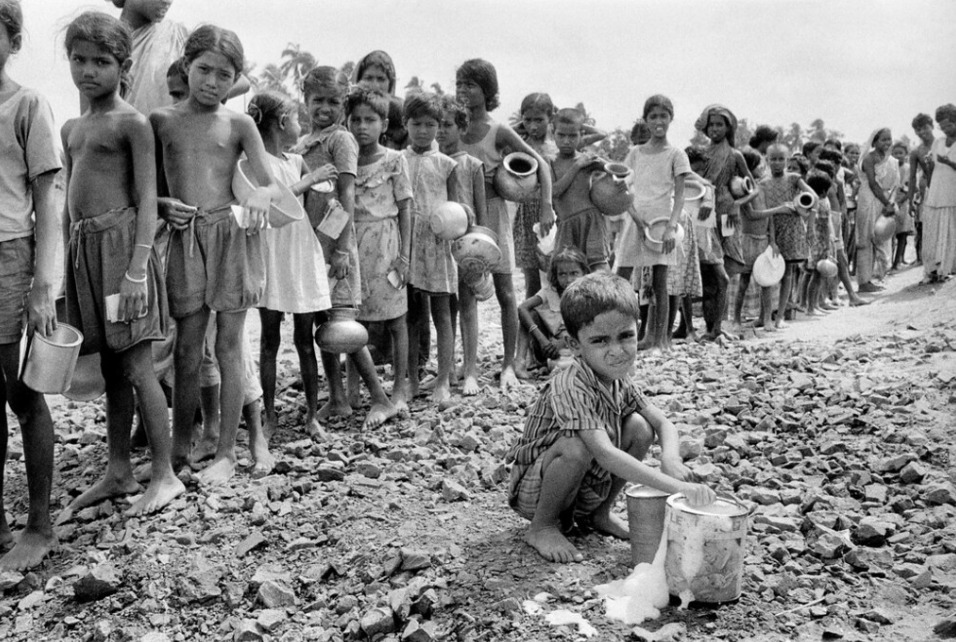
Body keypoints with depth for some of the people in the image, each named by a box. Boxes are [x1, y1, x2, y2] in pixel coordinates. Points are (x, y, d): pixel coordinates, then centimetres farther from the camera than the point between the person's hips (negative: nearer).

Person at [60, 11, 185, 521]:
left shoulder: (131, 122, -5)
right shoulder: (71, 128, 17)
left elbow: (147, 199, -11)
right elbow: (69, 201, 20)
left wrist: (138, 268, -19)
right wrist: (62, 265, 17)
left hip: (120, 243, -7)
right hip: (83, 248, 7)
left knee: (135, 368, -5)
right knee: (110, 368, 12)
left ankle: (164, 475, 6)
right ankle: (117, 473, 22)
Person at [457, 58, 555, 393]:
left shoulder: (499, 132, -7)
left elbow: (540, 164, -6)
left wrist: (545, 207, -15)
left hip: (493, 212, -3)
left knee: (504, 292, 0)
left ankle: (508, 365, 9)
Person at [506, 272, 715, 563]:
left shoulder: (619, 379, -6)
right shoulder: (570, 387, -33)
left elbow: (664, 424, -2)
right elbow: (604, 454, -43)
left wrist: (670, 458, -26)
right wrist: (676, 486, -48)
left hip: (587, 484, 7)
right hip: (534, 491, -7)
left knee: (640, 427, -10)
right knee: (576, 446, -36)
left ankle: (601, 513, 9)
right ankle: (542, 527, -10)